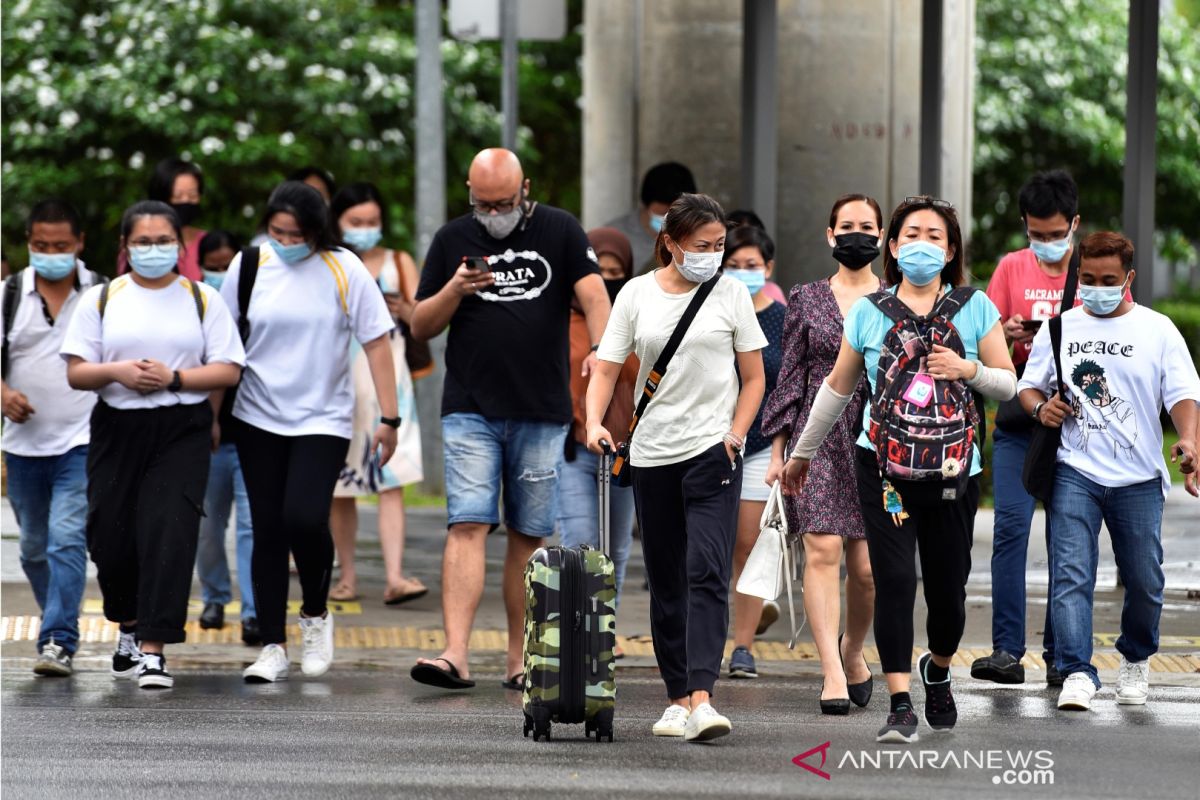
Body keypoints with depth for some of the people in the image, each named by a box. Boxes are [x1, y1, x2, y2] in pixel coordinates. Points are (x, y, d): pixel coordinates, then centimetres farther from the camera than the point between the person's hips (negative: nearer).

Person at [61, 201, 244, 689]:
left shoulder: (202, 299, 6)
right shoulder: (102, 300, 7)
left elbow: (228, 371, 1)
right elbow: (76, 372, 4)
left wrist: (174, 378, -14)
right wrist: (117, 371, -16)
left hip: (182, 432, -2)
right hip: (118, 429, 2)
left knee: (168, 534, -14)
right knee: (111, 536, 4)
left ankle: (153, 650, -13)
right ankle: (130, 626, 32)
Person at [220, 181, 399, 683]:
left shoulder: (343, 270, -5)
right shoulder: (249, 266, 0)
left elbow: (376, 344, -2)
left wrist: (388, 418, -6)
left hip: (324, 419, -2)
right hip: (258, 419, 2)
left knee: (305, 518, -18)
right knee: (268, 532, 3)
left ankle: (315, 614, 9)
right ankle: (272, 647, 11)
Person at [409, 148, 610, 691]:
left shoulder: (559, 232, 5)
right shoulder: (453, 239, 8)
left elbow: (593, 294, -6)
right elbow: (420, 326, 10)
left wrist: (599, 348, -26)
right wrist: (455, 291, -10)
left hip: (542, 412, 0)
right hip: (470, 412, 0)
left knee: (529, 536, 5)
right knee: (467, 526, -12)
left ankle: (520, 657, 13)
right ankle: (455, 655, -19)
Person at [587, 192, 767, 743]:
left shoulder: (730, 293, 2)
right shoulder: (636, 295, 4)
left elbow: (754, 377, 6)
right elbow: (606, 369, 4)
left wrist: (735, 434, -7)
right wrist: (595, 422, -14)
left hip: (712, 451, -2)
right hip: (652, 453, 3)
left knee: (706, 572, -16)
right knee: (666, 583, 9)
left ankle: (701, 698, -25)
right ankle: (678, 698, 19)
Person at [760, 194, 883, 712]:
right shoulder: (808, 300, 9)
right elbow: (790, 377, 9)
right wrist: (778, 450, 4)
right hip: (819, 440, 0)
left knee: (868, 566, -1)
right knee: (823, 550, -14)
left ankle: (852, 649, 27)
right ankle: (833, 674, -17)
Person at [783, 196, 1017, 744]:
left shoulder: (974, 308, 4)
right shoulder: (868, 313, 6)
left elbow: (1008, 384, 7)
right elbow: (837, 388, 16)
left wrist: (968, 369, -13)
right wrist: (802, 452, 23)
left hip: (953, 472, 0)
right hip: (885, 470, 0)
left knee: (948, 590, 5)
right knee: (894, 580, -11)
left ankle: (938, 670, 36)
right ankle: (900, 706, -9)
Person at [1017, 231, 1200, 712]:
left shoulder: (1157, 330, 5)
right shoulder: (1059, 328, 10)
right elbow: (1029, 385, 18)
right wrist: (1040, 406, -6)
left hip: (1138, 478, 0)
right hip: (1075, 472, 0)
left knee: (1144, 581, 7)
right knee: (1071, 575, -14)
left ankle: (1136, 660, 32)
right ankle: (1076, 673, -18)